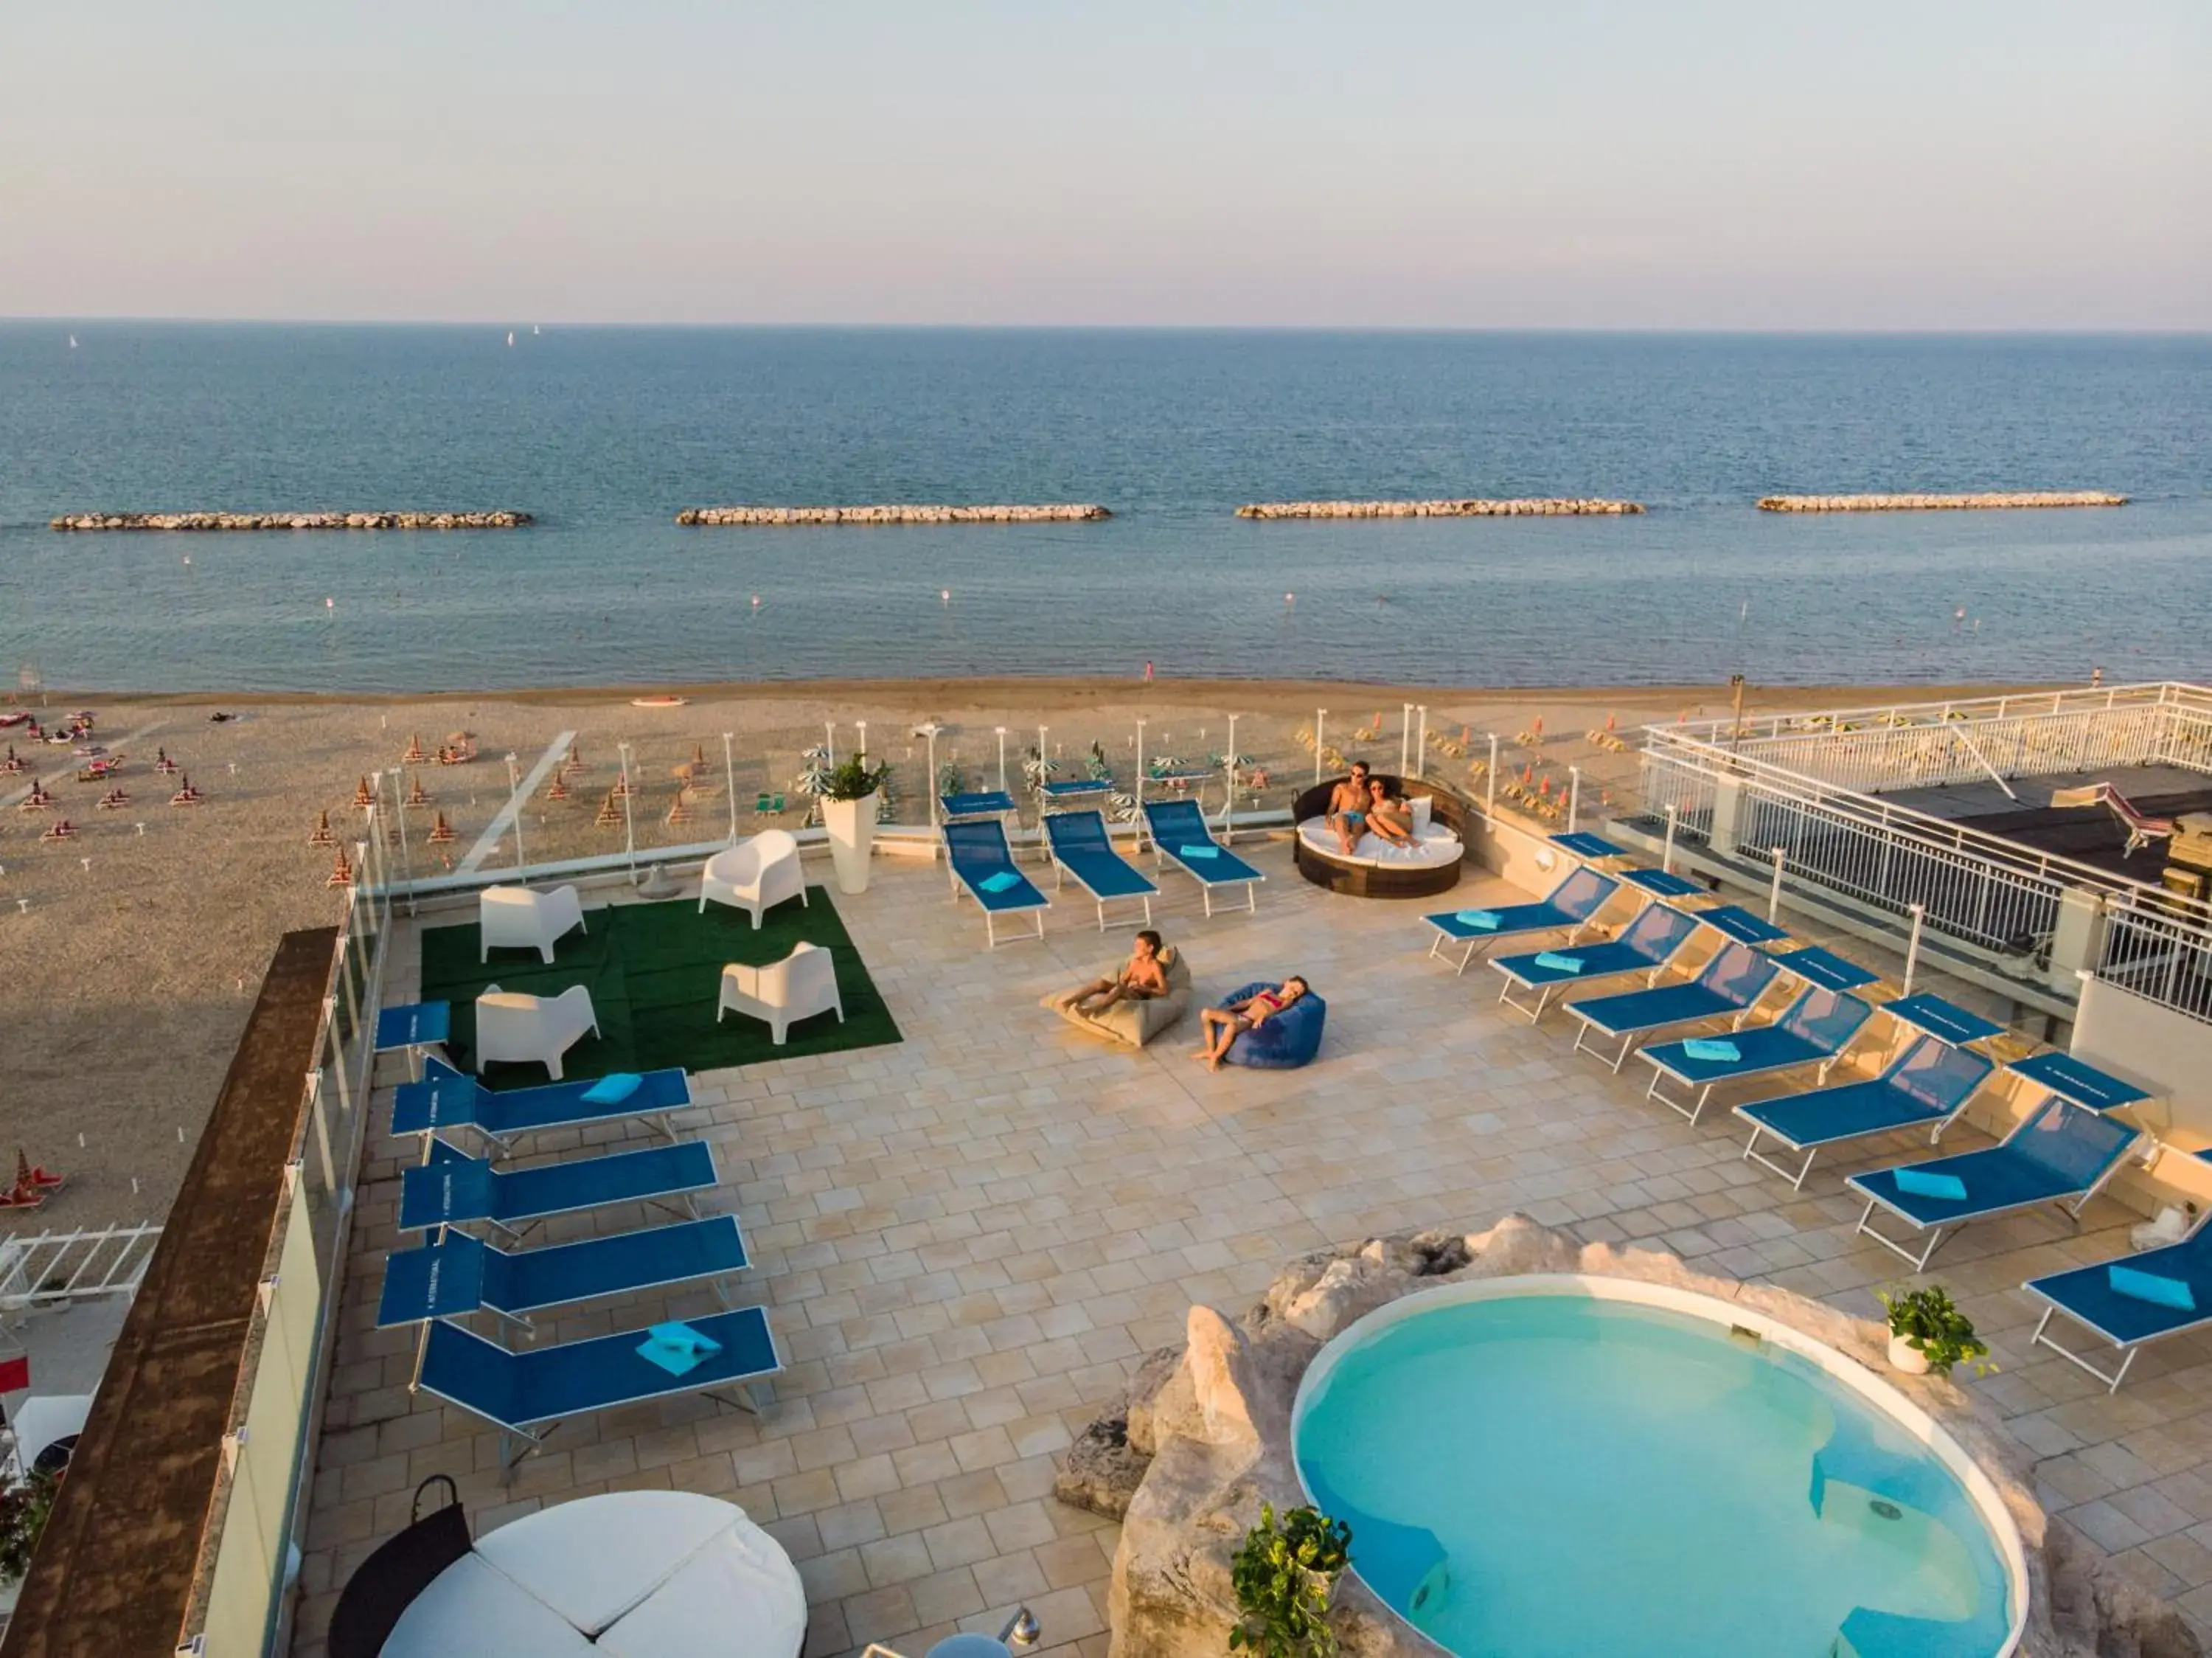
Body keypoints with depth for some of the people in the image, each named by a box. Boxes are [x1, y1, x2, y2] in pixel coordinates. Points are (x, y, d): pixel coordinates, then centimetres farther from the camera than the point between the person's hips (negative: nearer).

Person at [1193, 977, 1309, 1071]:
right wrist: (1228, 1008, 13)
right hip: (1238, 1015, 6)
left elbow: (1274, 1011, -7)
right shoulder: (1268, 992, 29)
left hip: (1249, 1021, -6)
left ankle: (1216, 1056, -19)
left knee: (1232, 1025, -40)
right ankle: (1211, 1050, -2)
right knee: (1205, 1012, -13)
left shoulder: (1287, 1002, 13)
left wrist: (1262, 1016, -26)